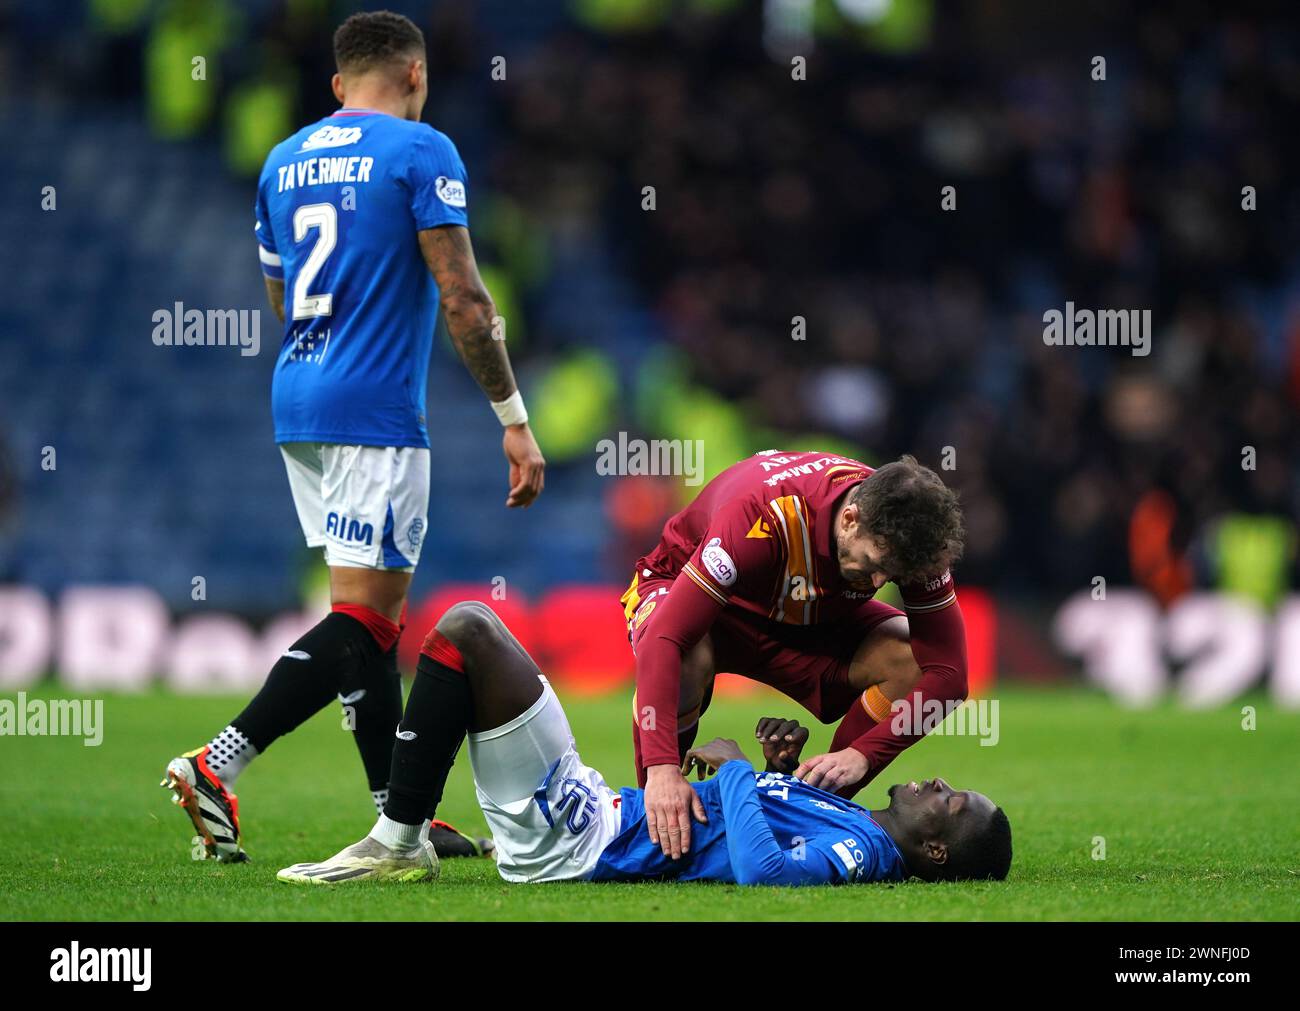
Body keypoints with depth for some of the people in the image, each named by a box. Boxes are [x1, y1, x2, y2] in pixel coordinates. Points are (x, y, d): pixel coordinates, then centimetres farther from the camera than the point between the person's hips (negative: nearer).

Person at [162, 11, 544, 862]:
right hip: (375, 410, -8)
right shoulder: (420, 152, -7)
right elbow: (462, 298, -12)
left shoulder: (284, 161, 13)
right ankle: (219, 766, -17)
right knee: (362, 617, -7)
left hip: (297, 403, 8)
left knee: (376, 611, 13)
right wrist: (514, 420, -9)